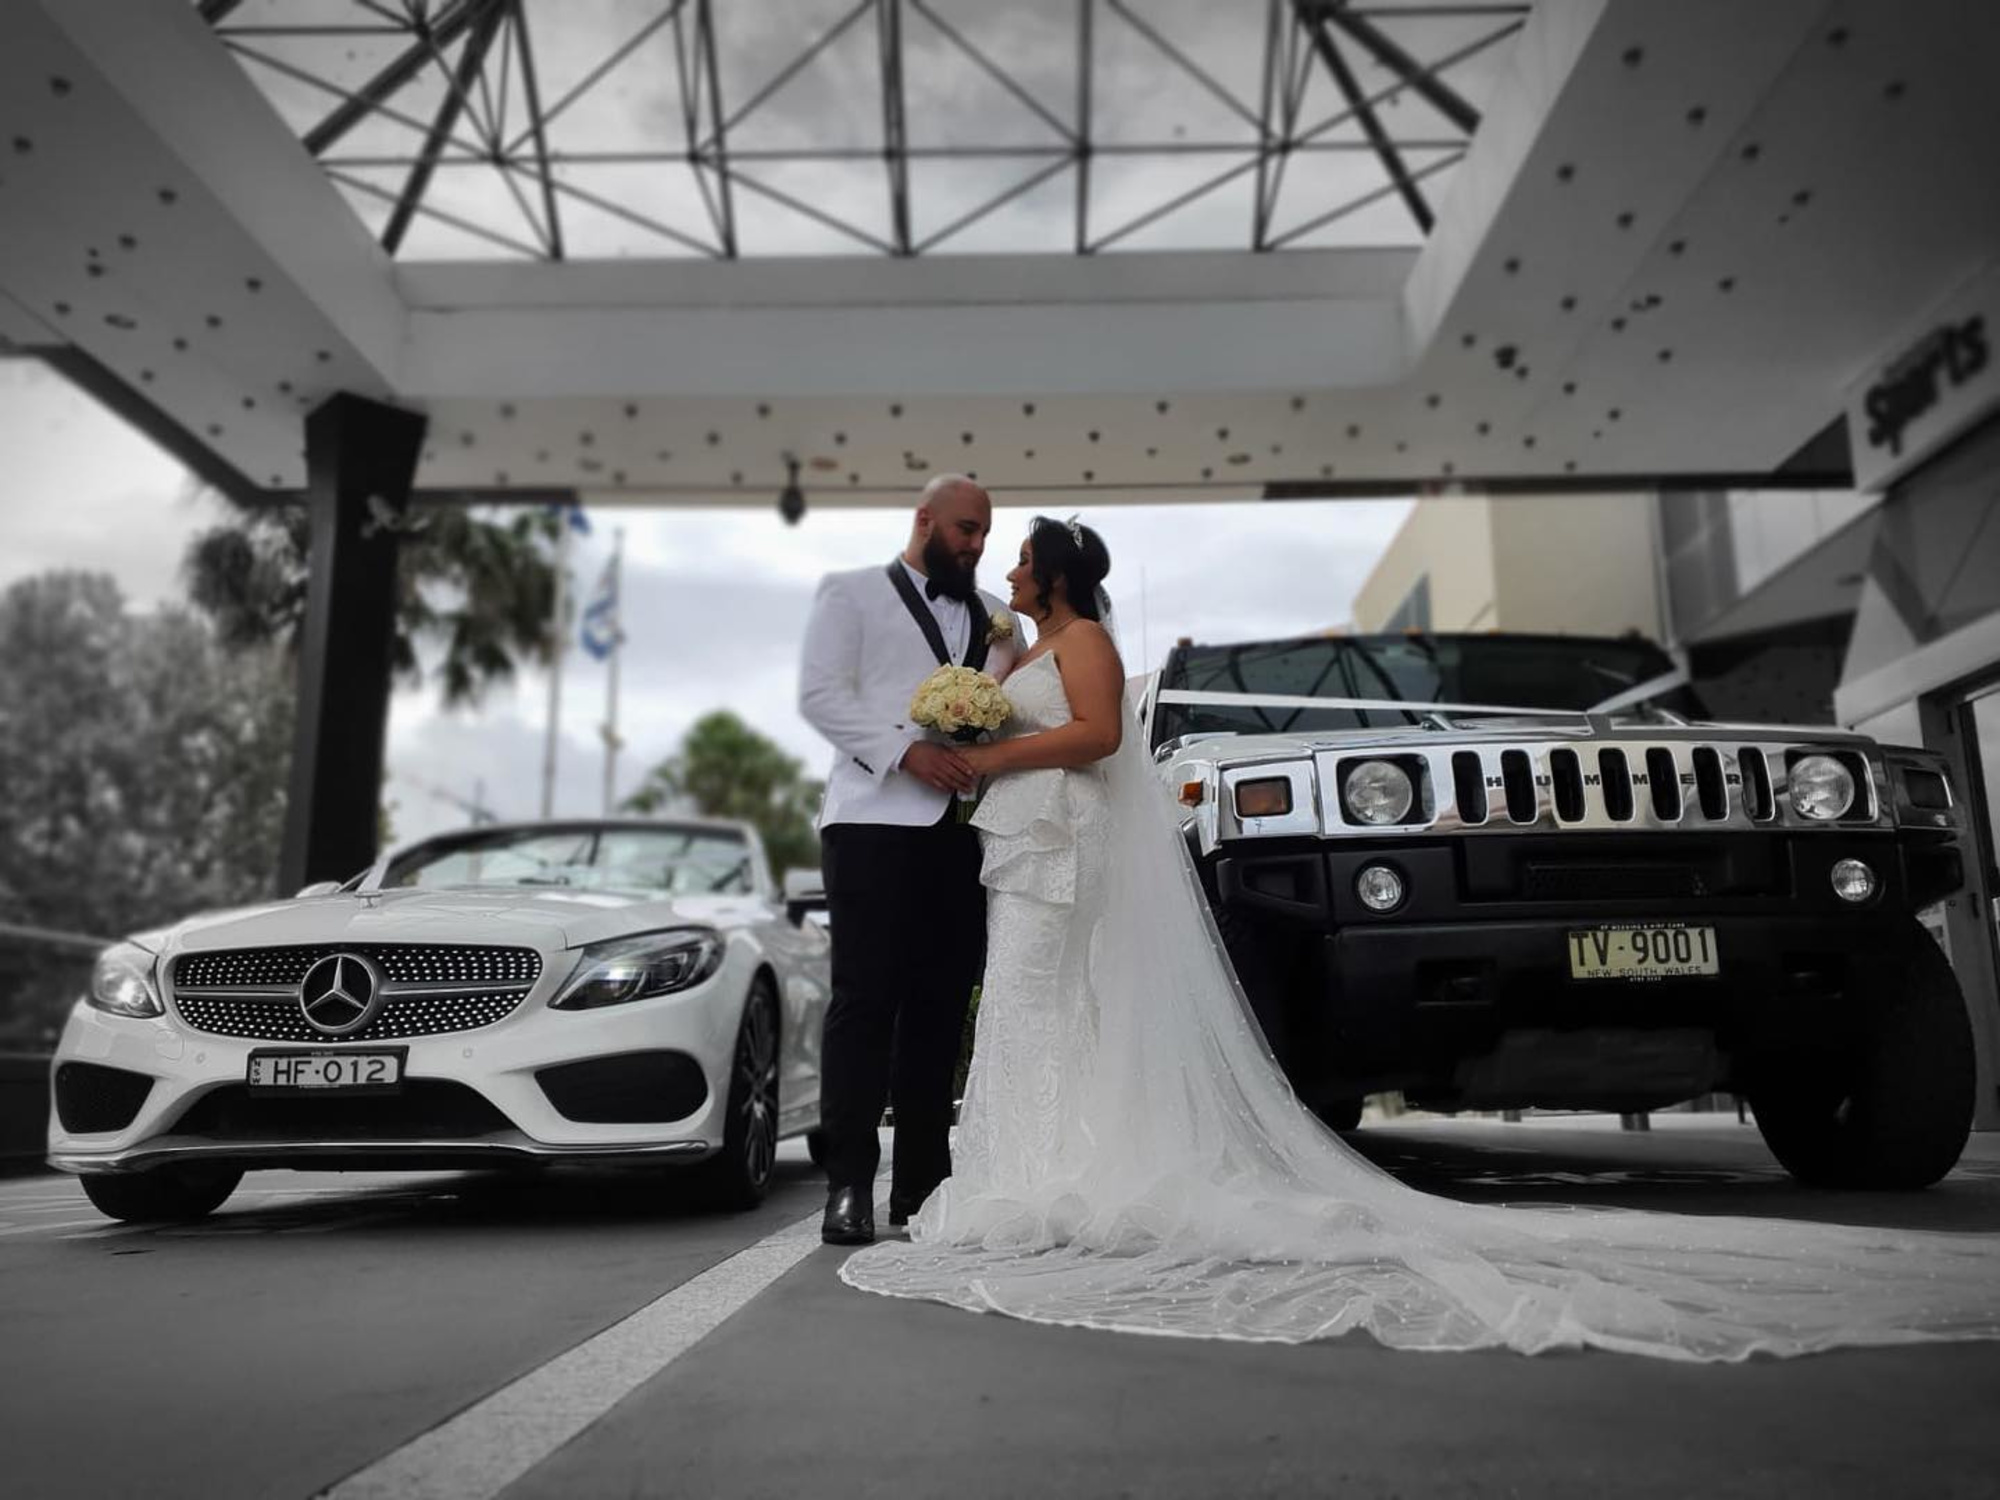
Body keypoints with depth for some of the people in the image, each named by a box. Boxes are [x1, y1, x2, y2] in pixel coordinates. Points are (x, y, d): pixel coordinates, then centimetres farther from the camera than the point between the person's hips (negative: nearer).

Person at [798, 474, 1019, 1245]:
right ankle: (849, 1183, 0)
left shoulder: (992, 616, 23)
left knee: (941, 1007, 5)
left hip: (961, 829, 5)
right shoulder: (851, 592, 11)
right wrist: (907, 751, -15)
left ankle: (922, 1181, 13)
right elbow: (819, 694, -2)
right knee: (865, 999, -5)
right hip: (875, 821, -4)